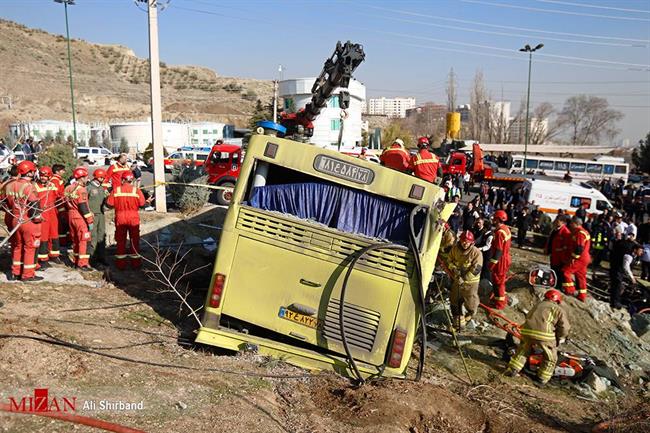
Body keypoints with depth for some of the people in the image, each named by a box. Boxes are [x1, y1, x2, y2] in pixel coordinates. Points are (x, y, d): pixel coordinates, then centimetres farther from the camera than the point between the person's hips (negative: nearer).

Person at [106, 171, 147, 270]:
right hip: (133, 218, 0)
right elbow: (142, 203, -10)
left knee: (121, 241, 10)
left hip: (120, 218, 1)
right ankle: (135, 263, 14)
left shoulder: (116, 190, -6)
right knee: (134, 241, 10)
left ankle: (121, 264, 16)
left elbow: (109, 203, -8)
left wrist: (118, 204, 11)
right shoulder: (136, 190, -8)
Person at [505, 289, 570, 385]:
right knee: (551, 358, 19)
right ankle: (543, 378, 25)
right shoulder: (558, 309, 15)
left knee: (522, 350, 28)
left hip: (527, 331, 4)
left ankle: (513, 369, 25)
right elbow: (564, 327, 7)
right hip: (544, 334, -4)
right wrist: (560, 339, 23)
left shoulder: (538, 305, 29)